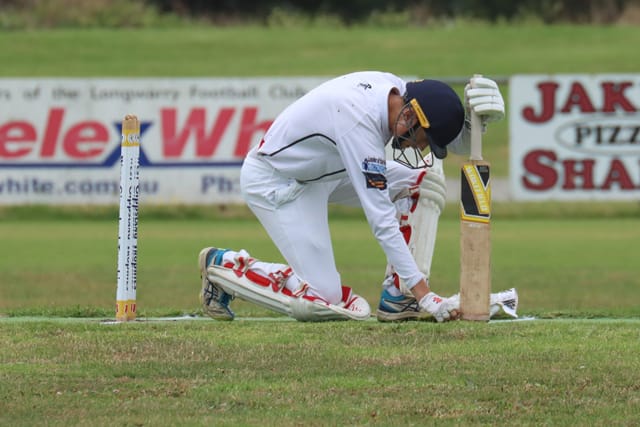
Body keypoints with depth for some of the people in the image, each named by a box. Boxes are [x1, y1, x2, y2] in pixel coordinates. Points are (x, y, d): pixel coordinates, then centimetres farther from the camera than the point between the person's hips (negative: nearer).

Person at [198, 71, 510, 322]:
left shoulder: (399, 90, -12)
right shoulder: (360, 121, -36)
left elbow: (458, 144, -3)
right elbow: (381, 219, -36)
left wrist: (476, 115, -27)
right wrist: (424, 293, -36)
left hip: (325, 172, 9)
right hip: (272, 183, -9)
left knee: (425, 179, -6)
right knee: (324, 300, -15)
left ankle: (398, 296, -5)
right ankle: (226, 266, 4)